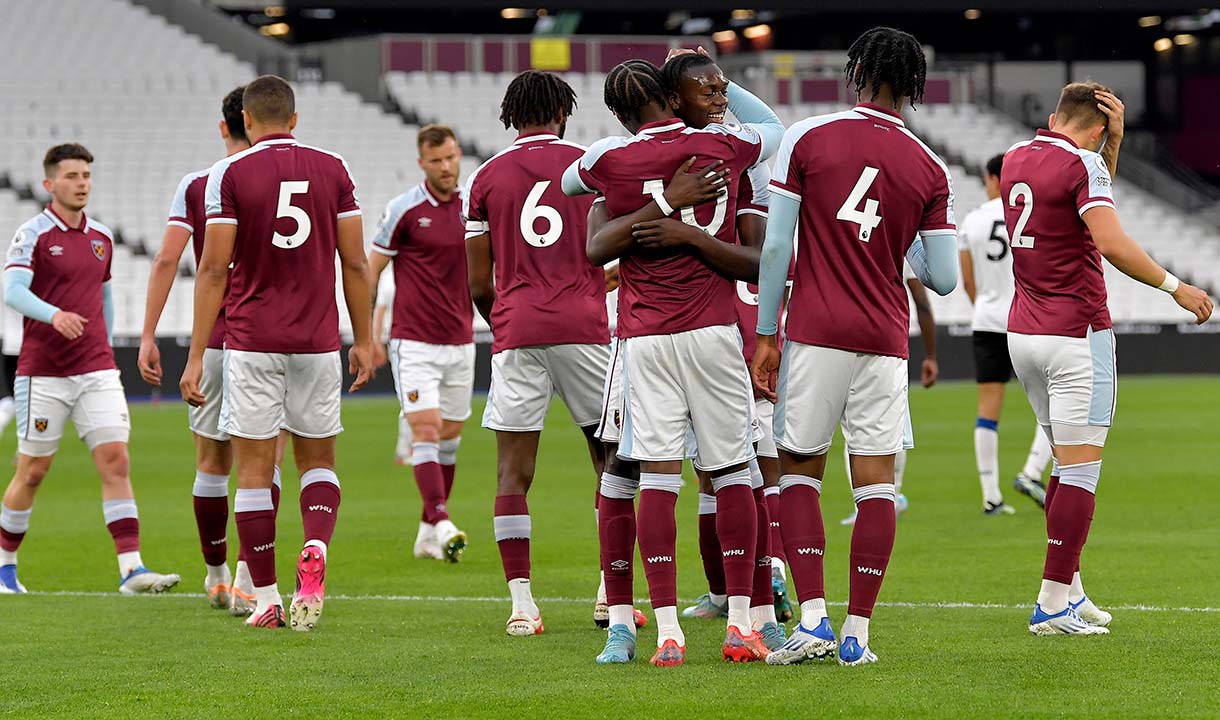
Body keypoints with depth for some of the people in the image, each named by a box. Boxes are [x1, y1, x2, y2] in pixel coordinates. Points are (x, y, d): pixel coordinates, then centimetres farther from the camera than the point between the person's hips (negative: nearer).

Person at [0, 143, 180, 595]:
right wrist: (54, 315, -37)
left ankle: (131, 569, -14)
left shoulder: (101, 237, 11)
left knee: (116, 461, -9)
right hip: (42, 371, -4)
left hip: (96, 371, 4)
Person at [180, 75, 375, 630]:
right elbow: (354, 262, 4)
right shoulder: (332, 169, 4)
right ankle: (315, 551, -14)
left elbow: (214, 270, -6)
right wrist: (363, 340, 13)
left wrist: (196, 356, -3)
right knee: (318, 460, 14)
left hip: (251, 341, -2)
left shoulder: (229, 174, -4)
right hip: (317, 341, 2)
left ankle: (266, 599, 4)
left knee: (254, 469, 4)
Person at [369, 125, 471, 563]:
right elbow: (371, 269, -1)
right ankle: (441, 523, -24)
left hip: (460, 342, 5)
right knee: (426, 429, -15)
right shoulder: (405, 210, -7)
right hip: (414, 342, -5)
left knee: (450, 437, 7)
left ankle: (428, 533, 15)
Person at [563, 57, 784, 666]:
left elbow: (570, 182, 25)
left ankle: (666, 629, -7)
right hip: (712, 328, 0)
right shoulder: (722, 146, 2)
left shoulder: (609, 159, 0)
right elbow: (771, 126, 26)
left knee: (657, 475, -1)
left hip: (642, 336, 0)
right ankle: (740, 624, 5)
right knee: (733, 472, 6)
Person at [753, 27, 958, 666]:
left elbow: (775, 245, -5)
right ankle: (857, 632, 2)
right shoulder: (929, 170, 3)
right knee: (875, 481, 5)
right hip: (884, 340, 1)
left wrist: (765, 336, 2)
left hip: (814, 333, -1)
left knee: (798, 470, 9)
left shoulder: (807, 139, -3)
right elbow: (943, 279, 2)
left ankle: (812, 617, -5)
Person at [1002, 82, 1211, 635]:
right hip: (1077, 335, -8)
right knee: (1081, 468, -6)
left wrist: (1115, 139, 12)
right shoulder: (1082, 164, -12)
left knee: (1068, 462, 16)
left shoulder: (1015, 159, 11)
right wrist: (1175, 286, -16)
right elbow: (1112, 244, -24)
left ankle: (1069, 591, 15)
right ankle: (1053, 605, -10)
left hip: (1023, 334, 8)